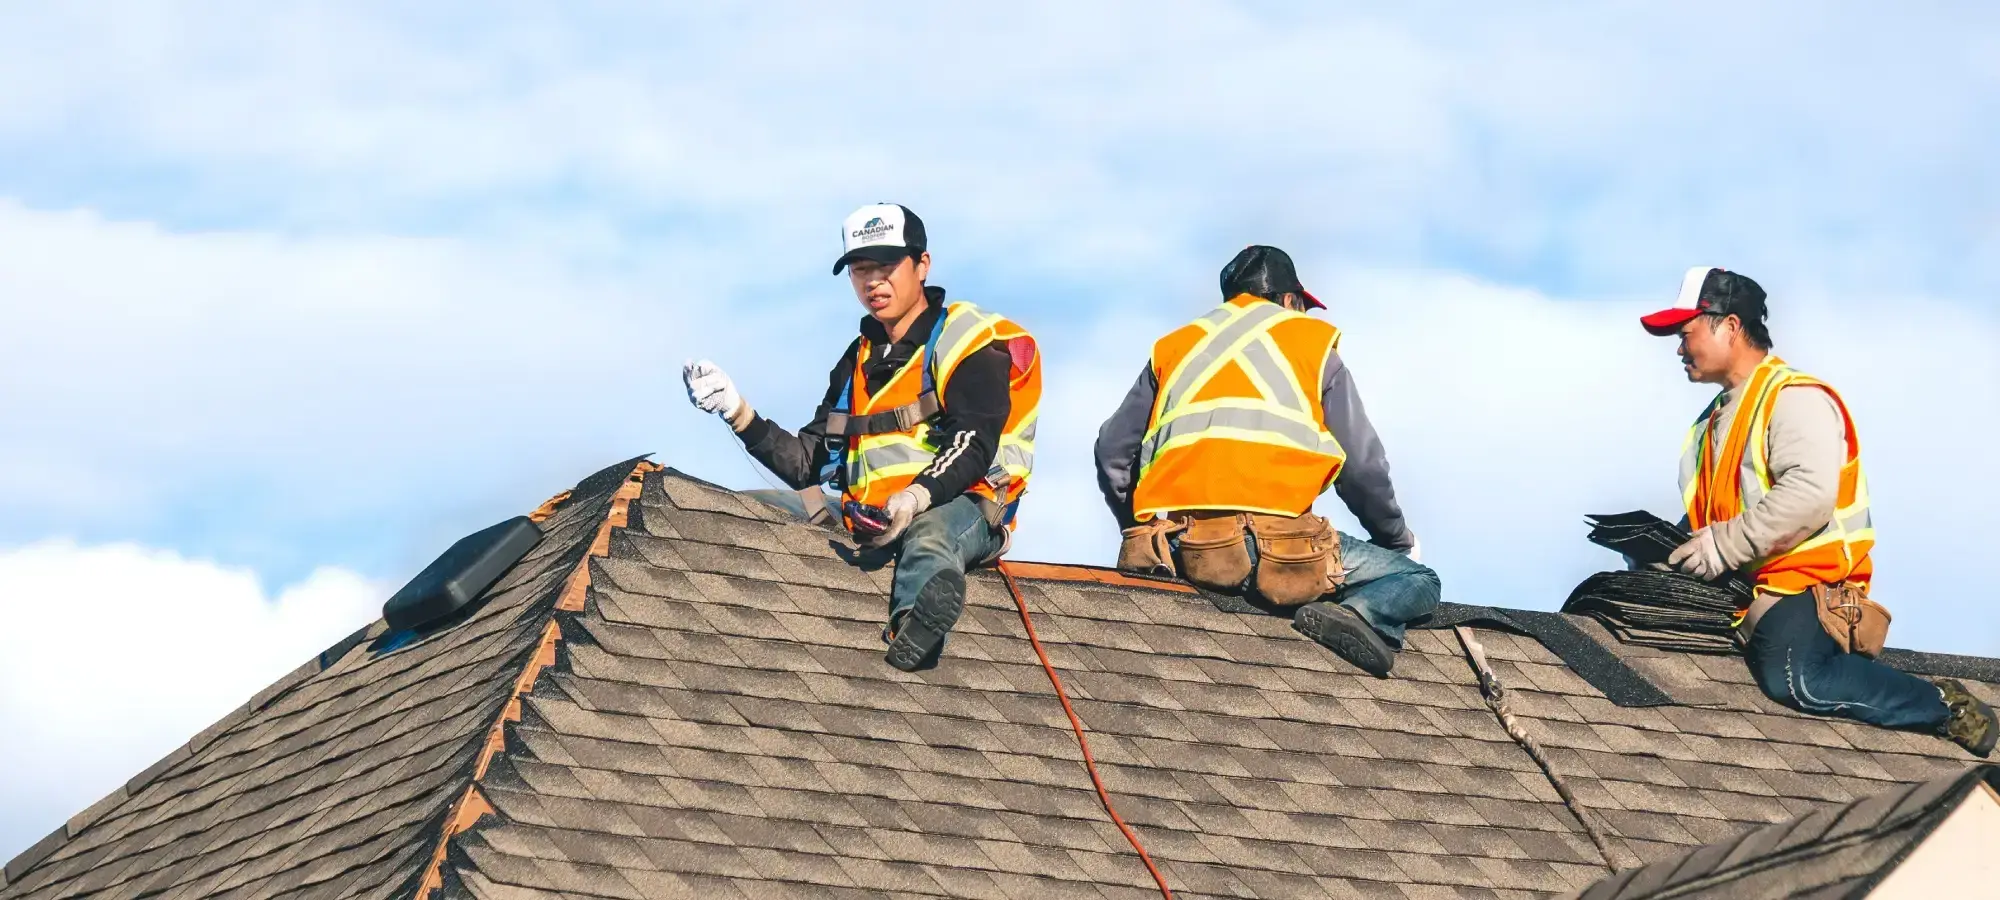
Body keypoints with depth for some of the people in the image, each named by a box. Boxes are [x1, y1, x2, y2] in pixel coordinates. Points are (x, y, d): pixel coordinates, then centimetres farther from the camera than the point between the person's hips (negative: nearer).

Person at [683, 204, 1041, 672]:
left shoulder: (971, 342, 4)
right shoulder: (858, 361, 25)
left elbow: (972, 445, -12)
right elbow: (810, 464, 18)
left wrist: (916, 497, -30)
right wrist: (739, 414, 4)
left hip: (960, 508, -8)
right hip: (870, 519, 8)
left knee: (928, 532, -43)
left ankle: (915, 627, -73)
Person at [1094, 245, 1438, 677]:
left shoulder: (1173, 347, 24)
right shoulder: (1312, 342, 14)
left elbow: (1113, 451, 18)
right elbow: (1362, 464, 11)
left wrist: (1142, 535, 31)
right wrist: (1399, 541, 27)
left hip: (1171, 547, 4)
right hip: (1274, 551, -4)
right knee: (1418, 583, 8)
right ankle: (1364, 615, -23)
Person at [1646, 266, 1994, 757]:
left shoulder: (1795, 397, -7)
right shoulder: (1719, 416, 23)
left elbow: (1809, 494, -22)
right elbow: (1709, 512, 29)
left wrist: (1725, 546, -21)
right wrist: (1670, 547, 8)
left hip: (1804, 585, -10)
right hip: (1738, 589, 10)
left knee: (1794, 677, -35)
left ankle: (1943, 704, -13)